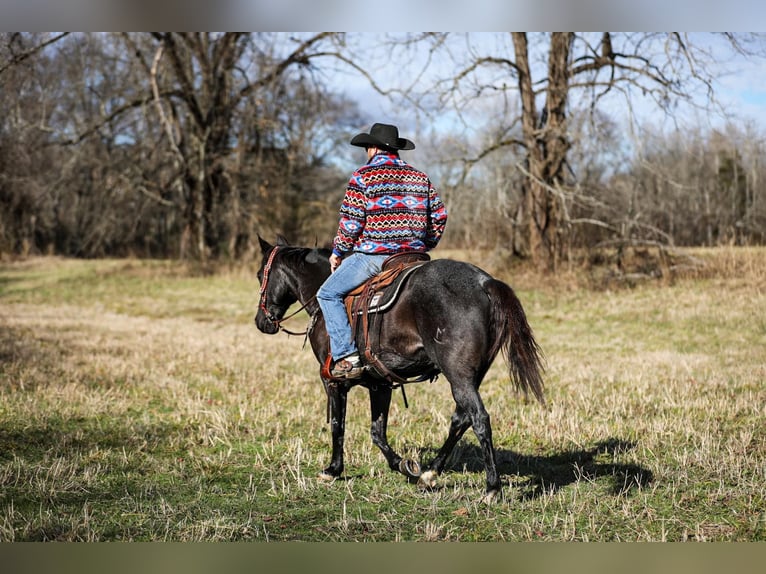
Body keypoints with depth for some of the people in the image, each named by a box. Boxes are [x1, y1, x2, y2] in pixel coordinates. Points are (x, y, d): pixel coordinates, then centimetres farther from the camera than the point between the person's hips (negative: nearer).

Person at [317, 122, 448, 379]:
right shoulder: (420, 177, 13)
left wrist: (338, 252, 5)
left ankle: (346, 356, -8)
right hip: (412, 255, 6)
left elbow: (350, 221, -8)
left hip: (372, 254, -6)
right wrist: (425, 246, 24)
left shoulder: (363, 176, -4)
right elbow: (439, 216, 13)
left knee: (328, 294, 6)